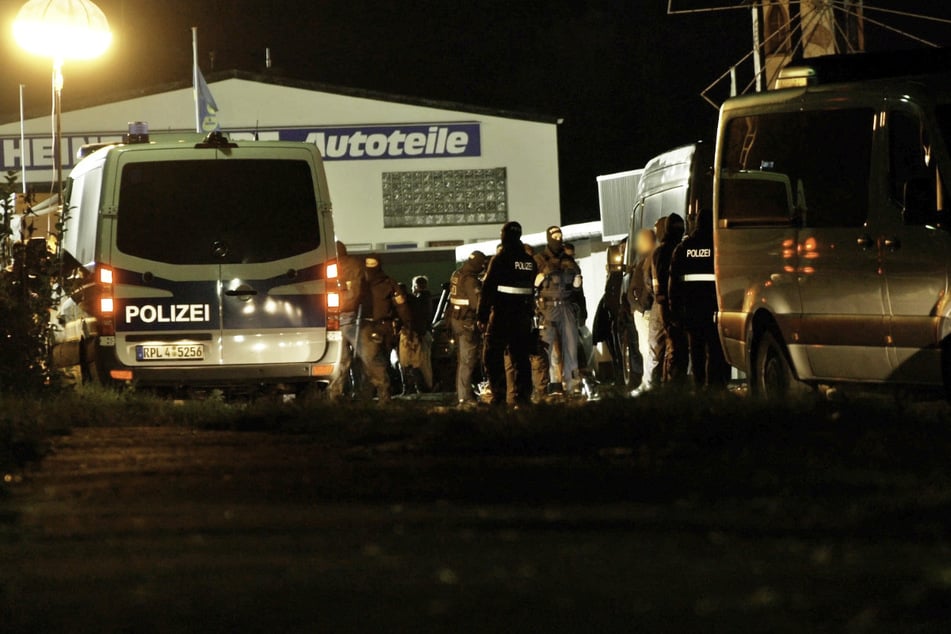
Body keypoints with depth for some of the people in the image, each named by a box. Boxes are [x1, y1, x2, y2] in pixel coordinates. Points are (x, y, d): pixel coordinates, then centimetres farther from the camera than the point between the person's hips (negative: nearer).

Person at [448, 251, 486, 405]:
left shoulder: (456, 276, 9)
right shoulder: (471, 280, -19)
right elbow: (478, 303, -23)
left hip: (455, 321, 9)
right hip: (468, 322, -9)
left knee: (462, 359, 20)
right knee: (468, 360, -7)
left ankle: (461, 392, 30)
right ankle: (465, 397, -10)